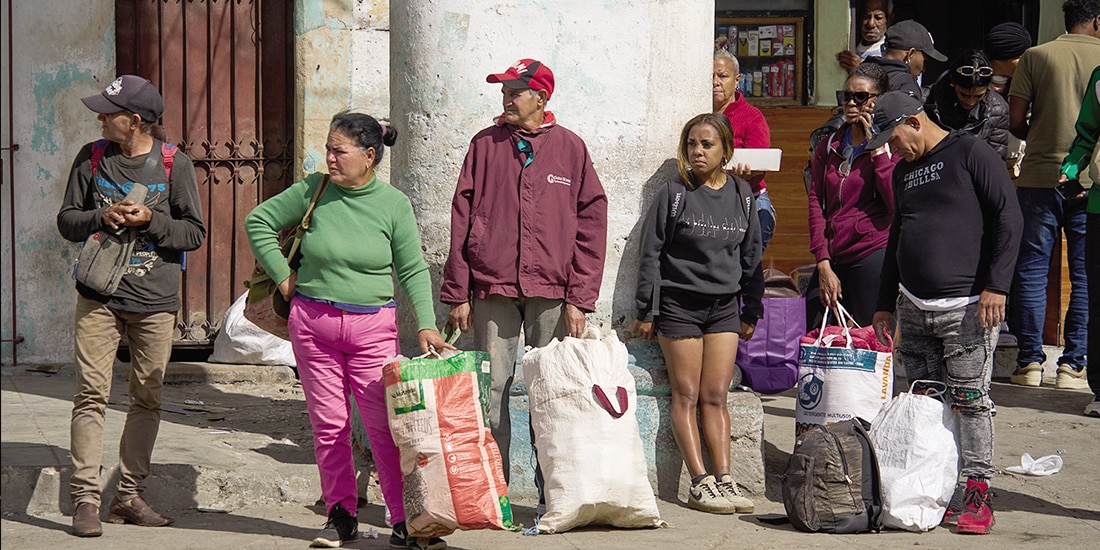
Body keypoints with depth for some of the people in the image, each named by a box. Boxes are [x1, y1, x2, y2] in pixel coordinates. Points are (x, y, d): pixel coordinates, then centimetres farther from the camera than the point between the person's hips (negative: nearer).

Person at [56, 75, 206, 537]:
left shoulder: (174, 164, 0)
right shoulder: (92, 158, 7)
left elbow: (195, 232, 1)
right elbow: (67, 221, 10)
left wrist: (149, 220, -14)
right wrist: (102, 217, -9)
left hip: (155, 297, 0)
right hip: (99, 295, 0)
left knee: (147, 398, 6)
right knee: (91, 394, -7)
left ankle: (129, 495, 17)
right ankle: (86, 499, -6)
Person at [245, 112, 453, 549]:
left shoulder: (394, 205, -2)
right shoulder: (313, 191, 0)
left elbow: (413, 271, 2)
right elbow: (258, 221, 12)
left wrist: (426, 324, -10)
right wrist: (283, 276, 7)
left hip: (373, 325, -2)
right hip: (312, 321, 2)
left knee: (386, 425, -5)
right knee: (329, 425, 6)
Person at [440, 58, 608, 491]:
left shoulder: (570, 148, 7)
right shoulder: (485, 145, 9)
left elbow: (591, 225, 5)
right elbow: (461, 223, 8)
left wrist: (579, 298, -2)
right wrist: (457, 293, 1)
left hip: (551, 292, -1)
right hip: (492, 290, 1)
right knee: (490, 390, -1)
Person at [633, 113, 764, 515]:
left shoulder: (742, 195, 8)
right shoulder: (674, 194, -3)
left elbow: (751, 256, 15)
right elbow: (651, 254, -2)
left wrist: (751, 312, 14)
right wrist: (647, 311, -4)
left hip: (724, 306, 3)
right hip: (678, 304, -3)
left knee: (716, 396, 2)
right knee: (686, 395, -2)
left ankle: (723, 479, 2)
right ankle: (700, 483, -3)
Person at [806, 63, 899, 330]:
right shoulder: (828, 147, 16)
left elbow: (897, 203, -11)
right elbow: (816, 205, 9)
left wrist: (877, 148, -10)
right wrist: (823, 265, -1)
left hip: (874, 255, -5)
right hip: (833, 259, 5)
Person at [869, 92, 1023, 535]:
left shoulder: (970, 154, -3)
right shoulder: (903, 172, 19)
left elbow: (1009, 218, -7)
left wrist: (996, 286, -13)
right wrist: (885, 306, 24)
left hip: (968, 308, -7)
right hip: (914, 308, 7)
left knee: (969, 400, -6)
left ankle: (978, 495, -1)